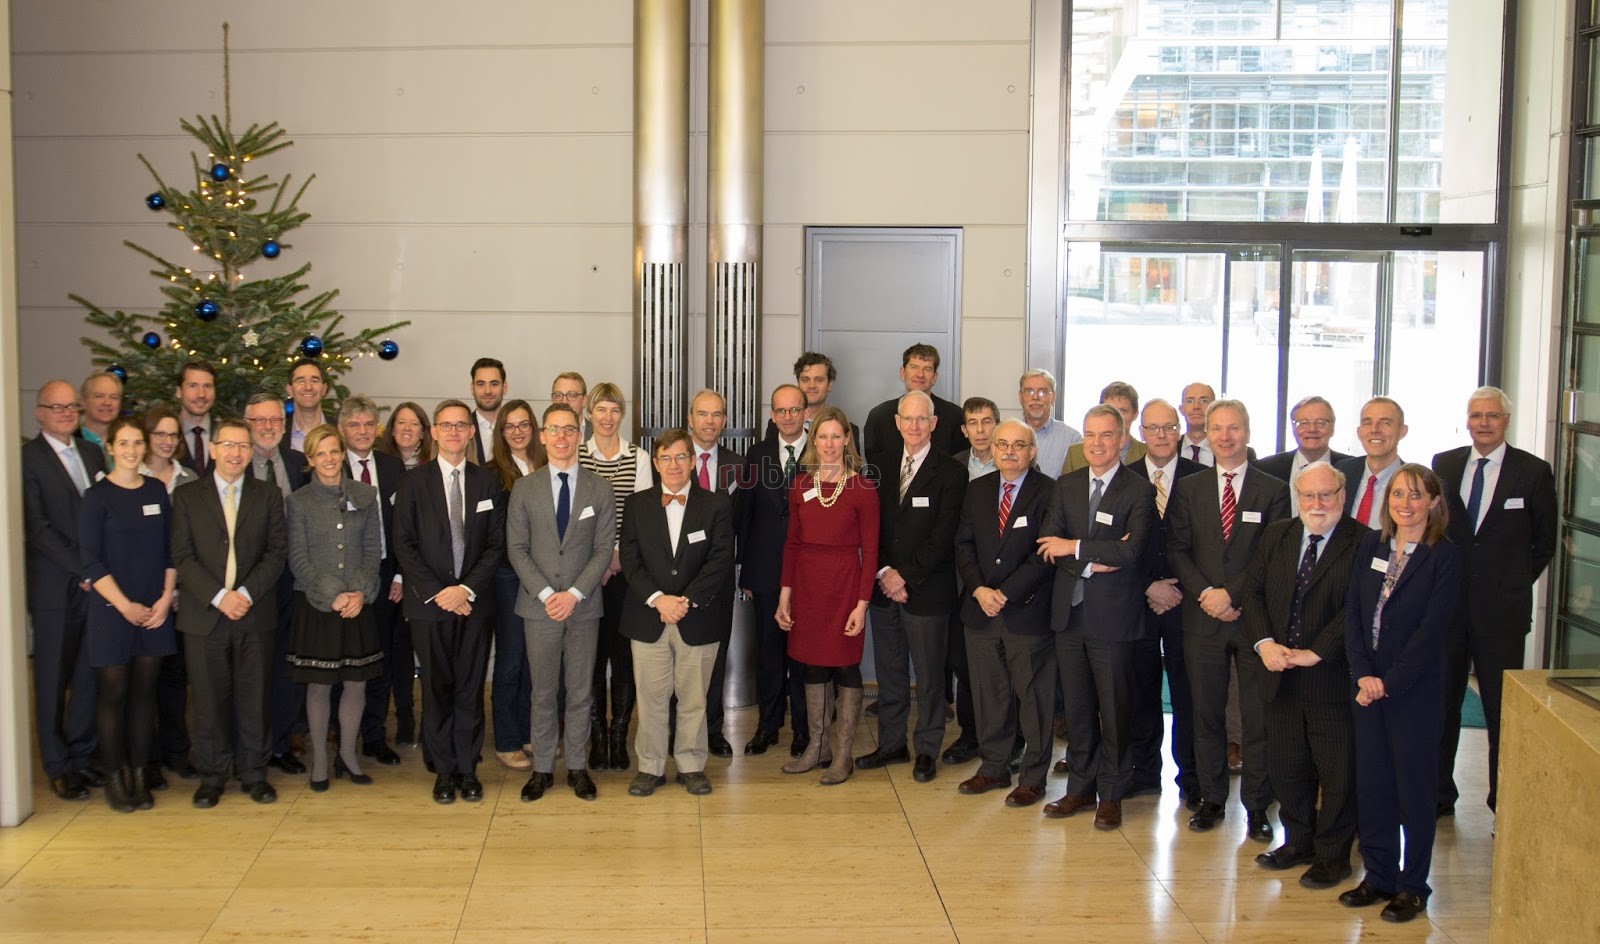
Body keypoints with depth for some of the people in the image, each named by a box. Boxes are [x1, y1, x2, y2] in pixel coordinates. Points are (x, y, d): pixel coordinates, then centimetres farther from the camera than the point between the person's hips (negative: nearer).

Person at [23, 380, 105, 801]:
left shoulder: (92, 453, 12)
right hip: (54, 587, -5)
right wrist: (82, 568, -14)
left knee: (90, 674, 8)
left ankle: (81, 754, 21)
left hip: (94, 583, 5)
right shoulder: (27, 458, -7)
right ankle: (58, 766, 15)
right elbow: (37, 528, -12)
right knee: (53, 679, 5)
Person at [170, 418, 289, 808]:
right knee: (209, 699, 4)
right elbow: (182, 557, -2)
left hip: (255, 614, 1)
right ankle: (211, 775, 15)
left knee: (254, 698, 4)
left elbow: (277, 552, 2)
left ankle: (254, 772, 15)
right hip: (204, 615, -1)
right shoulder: (187, 496, 6)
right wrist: (218, 596, -13)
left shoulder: (268, 496, 8)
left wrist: (247, 593, -12)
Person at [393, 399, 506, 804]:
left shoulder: (487, 482, 7)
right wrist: (436, 592, -10)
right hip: (429, 601, -1)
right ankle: (445, 770, 14)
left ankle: (468, 769, 14)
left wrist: (467, 588, -9)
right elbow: (404, 544, -1)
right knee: (436, 690, 4)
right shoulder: (414, 481, 4)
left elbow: (497, 543, 3)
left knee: (470, 690, 5)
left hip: (474, 602, 1)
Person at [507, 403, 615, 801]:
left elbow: (604, 549, -1)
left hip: (583, 606, 0)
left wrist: (574, 593, -12)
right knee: (543, 693, 6)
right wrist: (546, 594, -11)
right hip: (539, 605, 0)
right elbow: (516, 548, 0)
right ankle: (542, 768, 16)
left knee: (580, 692, 7)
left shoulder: (599, 489, 3)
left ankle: (578, 766, 17)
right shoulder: (524, 488, 3)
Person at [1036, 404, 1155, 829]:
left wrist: (1074, 548, -13)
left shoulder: (1139, 490, -5)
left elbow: (1131, 550, -18)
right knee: (1076, 706, 12)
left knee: (1115, 707, 4)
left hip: (1113, 615, -4)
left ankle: (1111, 794, 16)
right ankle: (1080, 787, 24)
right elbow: (1048, 543, 0)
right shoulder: (1066, 485, 10)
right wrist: (1091, 563, -16)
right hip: (1070, 611, 4)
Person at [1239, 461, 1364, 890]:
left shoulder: (1364, 543, -9)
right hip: (1281, 675, 5)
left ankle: (1333, 854, 19)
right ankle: (1299, 841, 31)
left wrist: (1316, 653, -18)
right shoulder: (1277, 536, 10)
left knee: (1337, 771, 6)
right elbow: (1252, 589, 8)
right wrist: (1264, 642, -7)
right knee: (1285, 767, 13)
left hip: (1332, 676, -5)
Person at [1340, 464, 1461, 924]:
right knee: (1372, 783, 10)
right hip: (1368, 685, 5)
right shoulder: (1371, 545, 7)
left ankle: (1414, 886, 15)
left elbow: (1432, 629, -13)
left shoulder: (1445, 557, -8)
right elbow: (1352, 610, 3)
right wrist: (1362, 673, -8)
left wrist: (1389, 683, -15)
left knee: (1415, 786, 5)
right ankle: (1379, 876, 22)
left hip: (1415, 690, -4)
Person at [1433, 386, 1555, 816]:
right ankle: (1439, 793, 21)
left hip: (1501, 607, -3)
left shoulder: (1533, 471, -2)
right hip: (1447, 603, 3)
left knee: (1503, 710, 2)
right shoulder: (1443, 464, 6)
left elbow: (1544, 543, 6)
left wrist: (1514, 584, 4)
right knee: (1440, 703, 9)